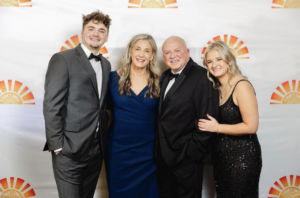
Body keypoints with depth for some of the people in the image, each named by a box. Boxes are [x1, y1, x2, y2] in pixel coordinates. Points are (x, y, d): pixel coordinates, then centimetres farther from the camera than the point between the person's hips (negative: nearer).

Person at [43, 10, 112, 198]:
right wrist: (58, 146, -14)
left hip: (97, 148, 6)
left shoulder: (106, 64, 12)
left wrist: (104, 135, 7)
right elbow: (51, 106, -12)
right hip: (70, 149, -6)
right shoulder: (62, 59, -7)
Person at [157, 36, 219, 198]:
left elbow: (207, 119, -20)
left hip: (187, 157, -7)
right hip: (164, 155, 7)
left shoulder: (202, 77, -16)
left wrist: (193, 151, -17)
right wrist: (160, 148, 10)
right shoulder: (166, 76, 8)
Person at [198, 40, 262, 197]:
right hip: (221, 154, 7)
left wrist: (217, 128, -18)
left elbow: (251, 126, -21)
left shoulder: (242, 86, -17)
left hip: (242, 156, -7)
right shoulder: (217, 88, 5)